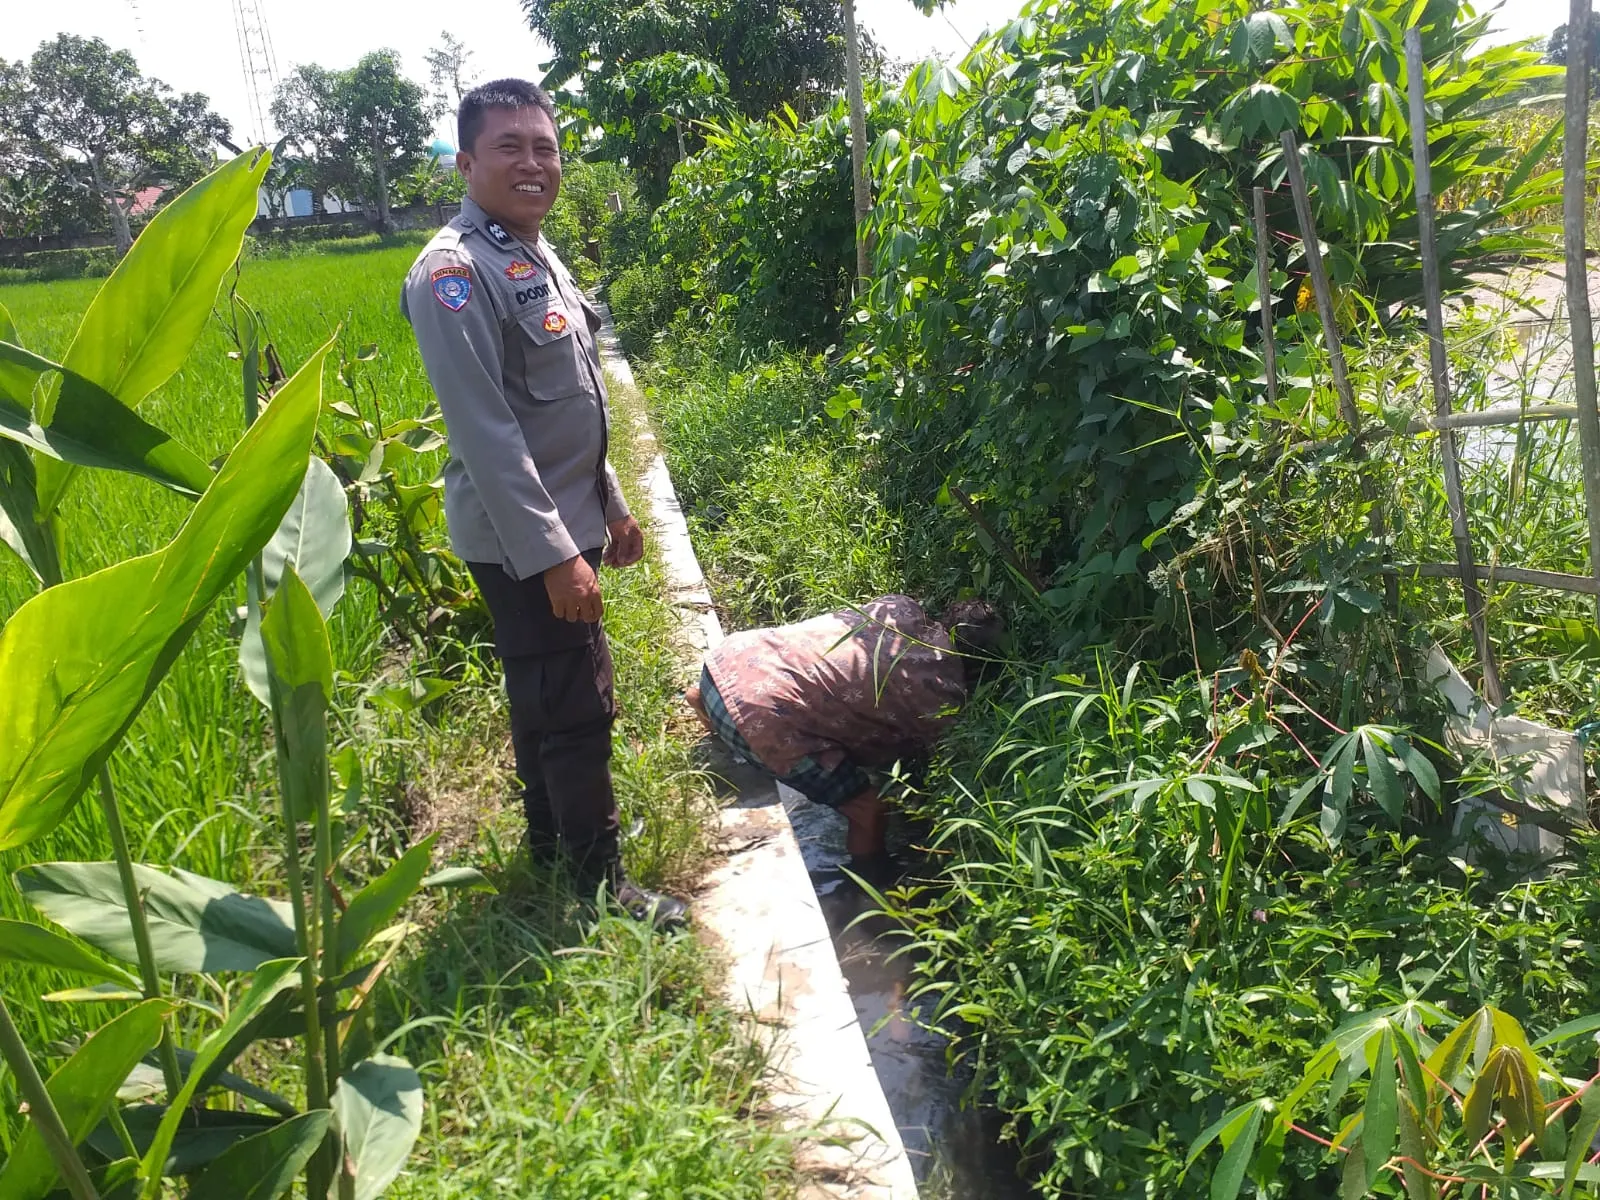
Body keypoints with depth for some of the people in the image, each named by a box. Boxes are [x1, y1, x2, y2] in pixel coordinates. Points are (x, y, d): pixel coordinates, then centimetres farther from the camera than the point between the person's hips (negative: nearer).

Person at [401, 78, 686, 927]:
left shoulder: (538, 256, 12)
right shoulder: (456, 272, -17)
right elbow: (486, 433, -23)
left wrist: (611, 505, 19)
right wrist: (554, 555, -24)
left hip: (564, 522, 9)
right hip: (521, 540, -9)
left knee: (545, 696, 20)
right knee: (577, 709, -2)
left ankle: (554, 842, 36)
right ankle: (600, 884, 13)